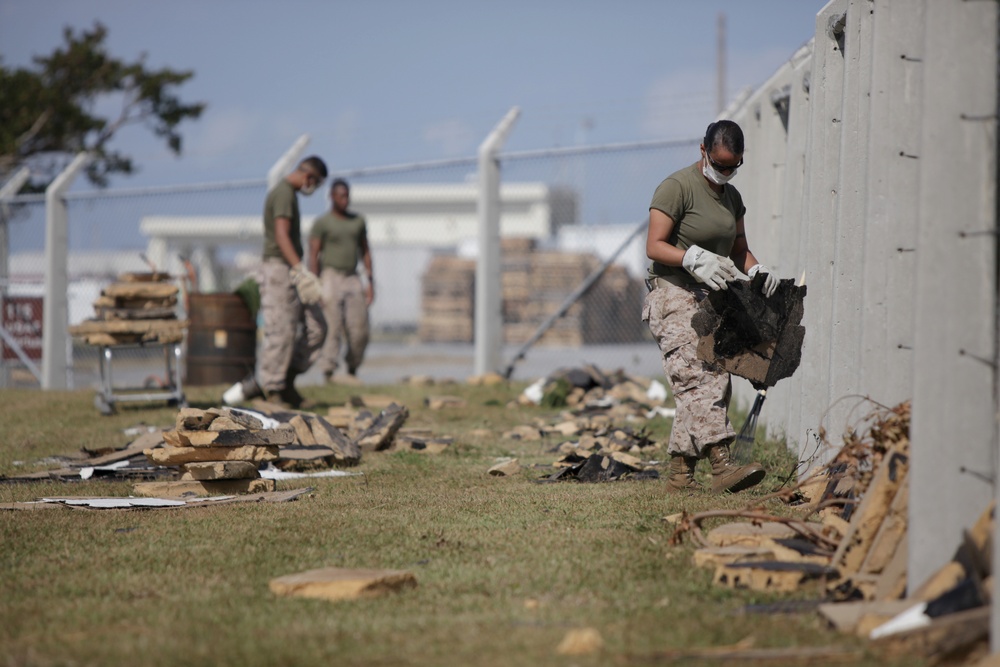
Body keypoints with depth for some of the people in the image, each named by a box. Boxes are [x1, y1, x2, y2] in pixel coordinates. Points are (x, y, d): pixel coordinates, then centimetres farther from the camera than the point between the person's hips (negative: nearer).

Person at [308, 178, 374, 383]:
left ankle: (352, 369, 16)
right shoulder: (321, 223, -4)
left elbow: (365, 251, 16)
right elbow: (313, 256, -7)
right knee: (332, 328, -11)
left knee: (359, 331, -3)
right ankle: (328, 373, -8)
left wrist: (370, 282, 9)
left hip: (353, 280, 4)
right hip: (330, 278, -4)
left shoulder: (358, 221, 12)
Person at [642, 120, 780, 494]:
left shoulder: (731, 196, 17)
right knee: (698, 381, -20)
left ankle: (679, 475, 6)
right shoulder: (677, 187, -8)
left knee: (716, 385, 2)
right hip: (673, 296, -8)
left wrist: (756, 270, 0)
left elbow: (739, 249, 21)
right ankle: (721, 466, -31)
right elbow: (655, 247, -13)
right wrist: (694, 259, -27)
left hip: (712, 300, 8)